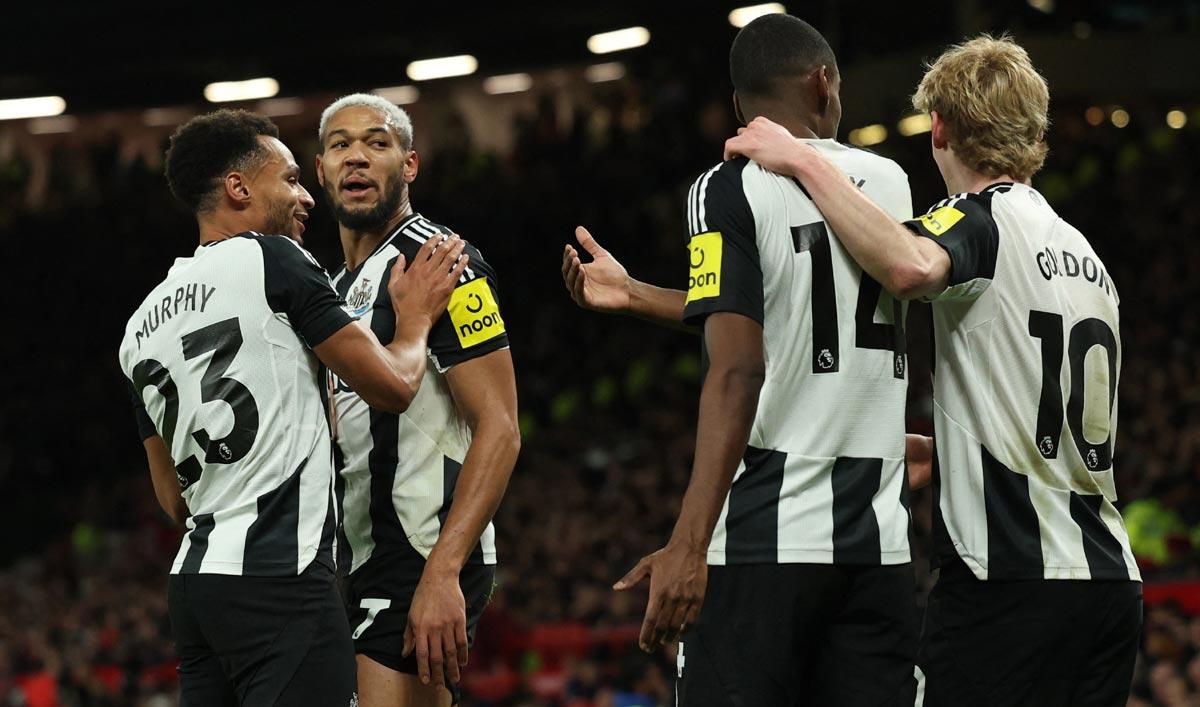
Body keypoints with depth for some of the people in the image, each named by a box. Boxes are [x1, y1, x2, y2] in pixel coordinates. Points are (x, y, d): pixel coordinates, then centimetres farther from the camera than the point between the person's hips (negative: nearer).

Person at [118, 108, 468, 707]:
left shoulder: (141, 325, 18)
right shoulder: (273, 260, -4)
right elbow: (393, 385, -3)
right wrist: (415, 315, 15)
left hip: (191, 580, 8)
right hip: (279, 582, -8)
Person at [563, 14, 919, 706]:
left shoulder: (730, 190, -5)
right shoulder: (889, 182, 11)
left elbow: (738, 373, -16)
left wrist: (691, 543, -20)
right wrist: (638, 296, 28)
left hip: (764, 538, -5)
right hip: (879, 542, 5)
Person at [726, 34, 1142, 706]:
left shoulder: (981, 218, -6)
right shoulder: (1087, 255, 20)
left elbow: (911, 267, -31)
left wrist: (805, 161, -20)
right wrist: (938, 447, 39)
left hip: (1010, 581, -8)